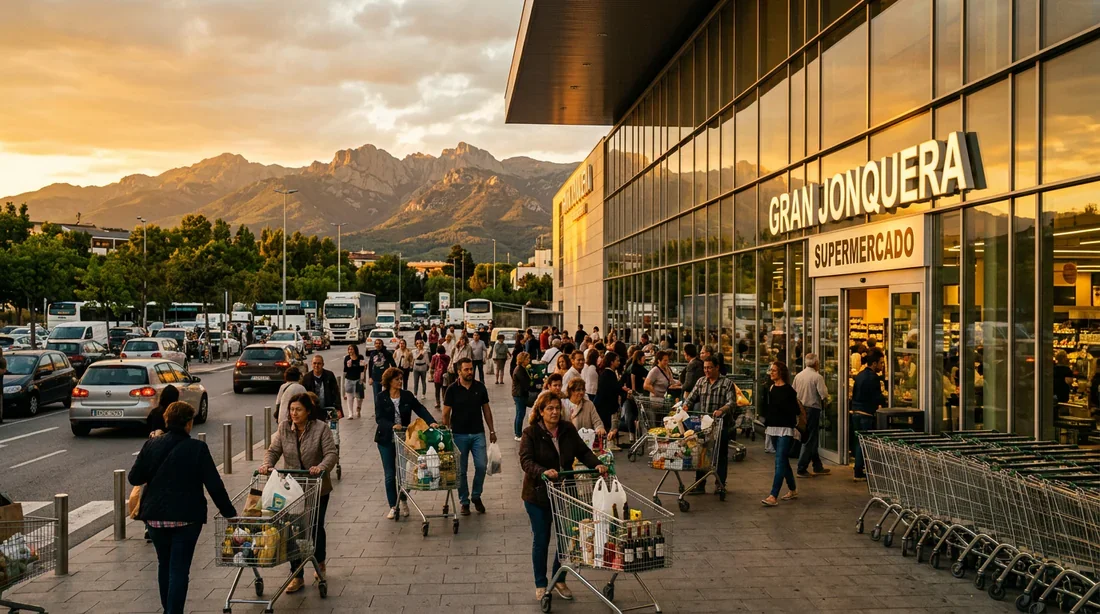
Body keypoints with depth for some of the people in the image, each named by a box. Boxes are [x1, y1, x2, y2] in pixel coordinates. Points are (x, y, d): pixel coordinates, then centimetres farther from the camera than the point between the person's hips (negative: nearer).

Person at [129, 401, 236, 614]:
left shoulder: (151, 445, -2)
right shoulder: (197, 448, -11)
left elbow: (134, 478, 3)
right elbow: (214, 485, -11)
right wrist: (229, 512, -2)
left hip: (155, 516, 4)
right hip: (186, 517, -4)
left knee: (164, 565, 21)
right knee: (179, 569, 0)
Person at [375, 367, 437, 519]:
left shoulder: (407, 396, 0)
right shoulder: (381, 398, -5)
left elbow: (420, 409, -7)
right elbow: (379, 418, -12)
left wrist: (431, 422, -23)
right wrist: (392, 425, -29)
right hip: (386, 439, -1)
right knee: (390, 475, 3)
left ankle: (403, 500, 30)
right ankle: (394, 506, 15)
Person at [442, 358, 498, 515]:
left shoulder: (480, 387, 2)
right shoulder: (452, 389, -5)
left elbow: (486, 409, 9)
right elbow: (446, 413, -1)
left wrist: (492, 431, 8)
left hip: (478, 433, 2)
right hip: (459, 435, -2)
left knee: (481, 466, -3)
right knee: (461, 470, 4)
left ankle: (476, 496, 18)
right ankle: (464, 501, 17)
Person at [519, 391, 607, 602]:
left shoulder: (568, 430, 1)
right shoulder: (531, 433, -11)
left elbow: (583, 451, 0)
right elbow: (526, 460, -20)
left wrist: (596, 464, -19)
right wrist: (543, 472, -38)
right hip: (538, 495, -4)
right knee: (541, 540, 7)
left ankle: (559, 581, 29)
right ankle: (541, 585, 23)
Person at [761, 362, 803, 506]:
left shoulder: (788, 390, -10)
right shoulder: (770, 388, 10)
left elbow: (796, 411, -7)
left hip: (785, 429, -8)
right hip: (773, 428, 8)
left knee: (780, 461, -13)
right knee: (783, 460, 17)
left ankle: (773, 496, -19)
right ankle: (792, 490, 31)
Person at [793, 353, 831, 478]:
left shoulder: (798, 375, 4)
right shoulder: (817, 377, -15)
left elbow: (793, 392, 9)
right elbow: (824, 395, -19)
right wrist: (824, 403, 1)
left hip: (801, 410, 7)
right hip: (813, 409, -7)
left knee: (812, 439, 17)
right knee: (810, 440, -1)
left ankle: (818, 467, 27)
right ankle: (801, 470, -1)